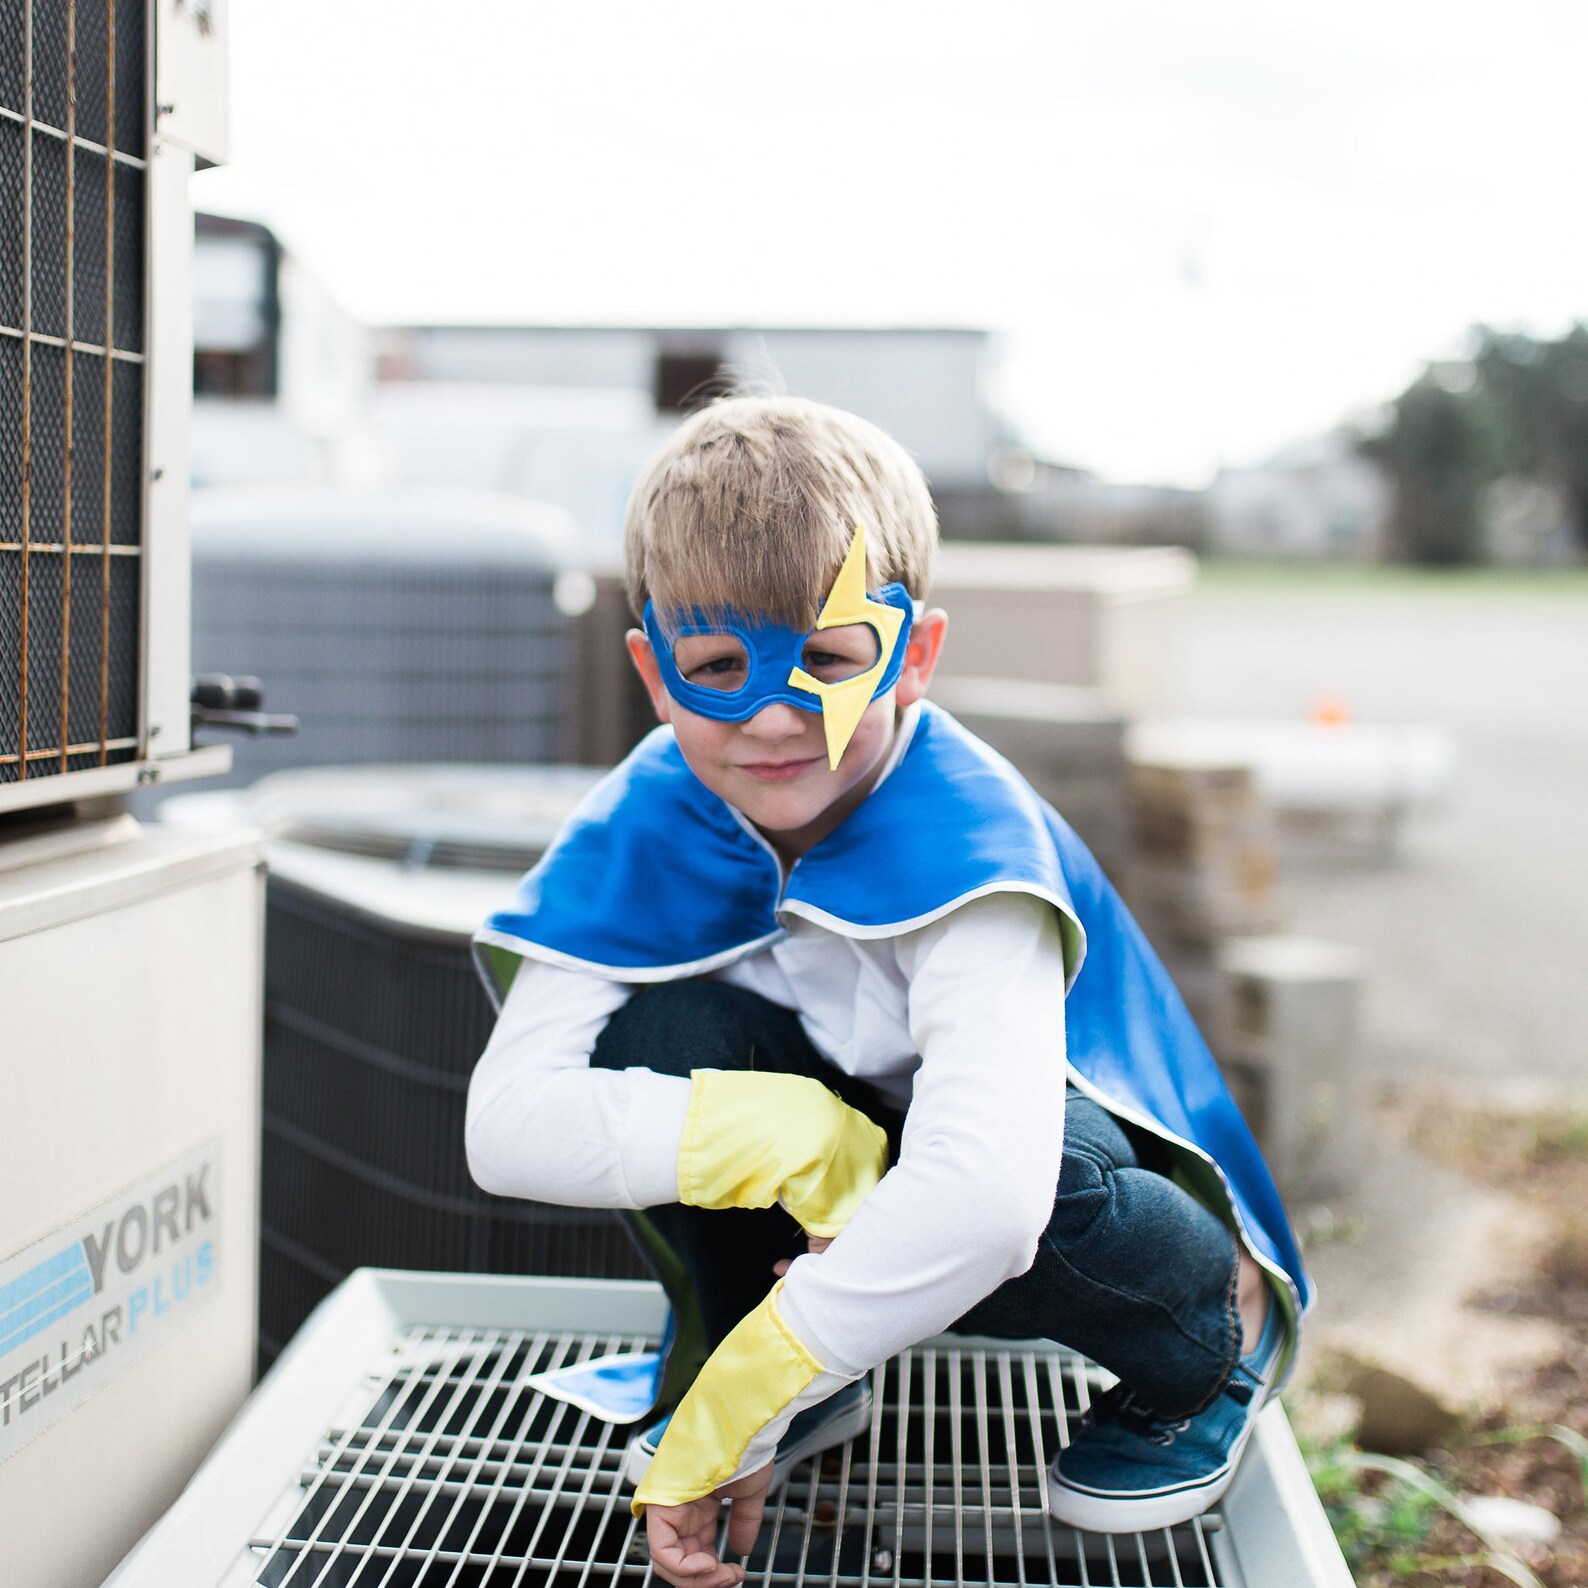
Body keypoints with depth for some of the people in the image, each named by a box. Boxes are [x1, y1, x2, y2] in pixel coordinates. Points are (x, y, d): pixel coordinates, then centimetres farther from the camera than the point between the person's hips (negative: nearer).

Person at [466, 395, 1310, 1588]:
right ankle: (808, 1392, 0)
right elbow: (508, 1126, -27)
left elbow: (985, 1195, -48)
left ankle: (1215, 1331, -1)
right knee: (658, 1035, -25)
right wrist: (791, 1142, -39)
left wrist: (734, 1406, -42)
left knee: (999, 1199, -38)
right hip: (846, 1109, 4)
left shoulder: (966, 839, -34)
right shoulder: (646, 830, -19)